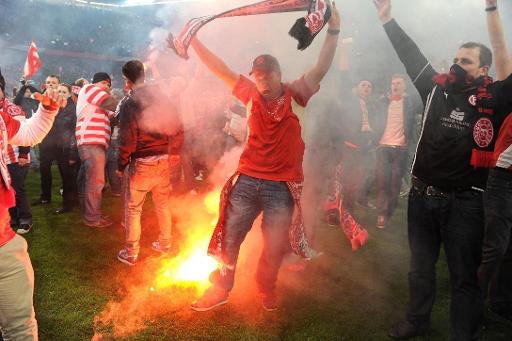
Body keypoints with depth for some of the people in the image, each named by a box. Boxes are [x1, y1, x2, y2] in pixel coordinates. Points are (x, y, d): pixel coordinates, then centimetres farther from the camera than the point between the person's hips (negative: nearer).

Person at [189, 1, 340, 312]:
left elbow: (321, 69, -12)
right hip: (247, 181, 2)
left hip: (282, 187, -2)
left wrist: (334, 31, -22)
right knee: (229, 239, 11)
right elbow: (220, 69, 6)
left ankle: (267, 289, 38)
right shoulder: (252, 94, 4)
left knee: (275, 249, 9)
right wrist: (194, 41, 5)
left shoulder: (295, 95, -1)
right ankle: (220, 289, 32)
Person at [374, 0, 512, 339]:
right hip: (422, 196, 4)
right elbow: (411, 55, 9)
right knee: (421, 266, 19)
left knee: (464, 276, 9)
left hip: (464, 201, -3)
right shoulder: (437, 88, 4)